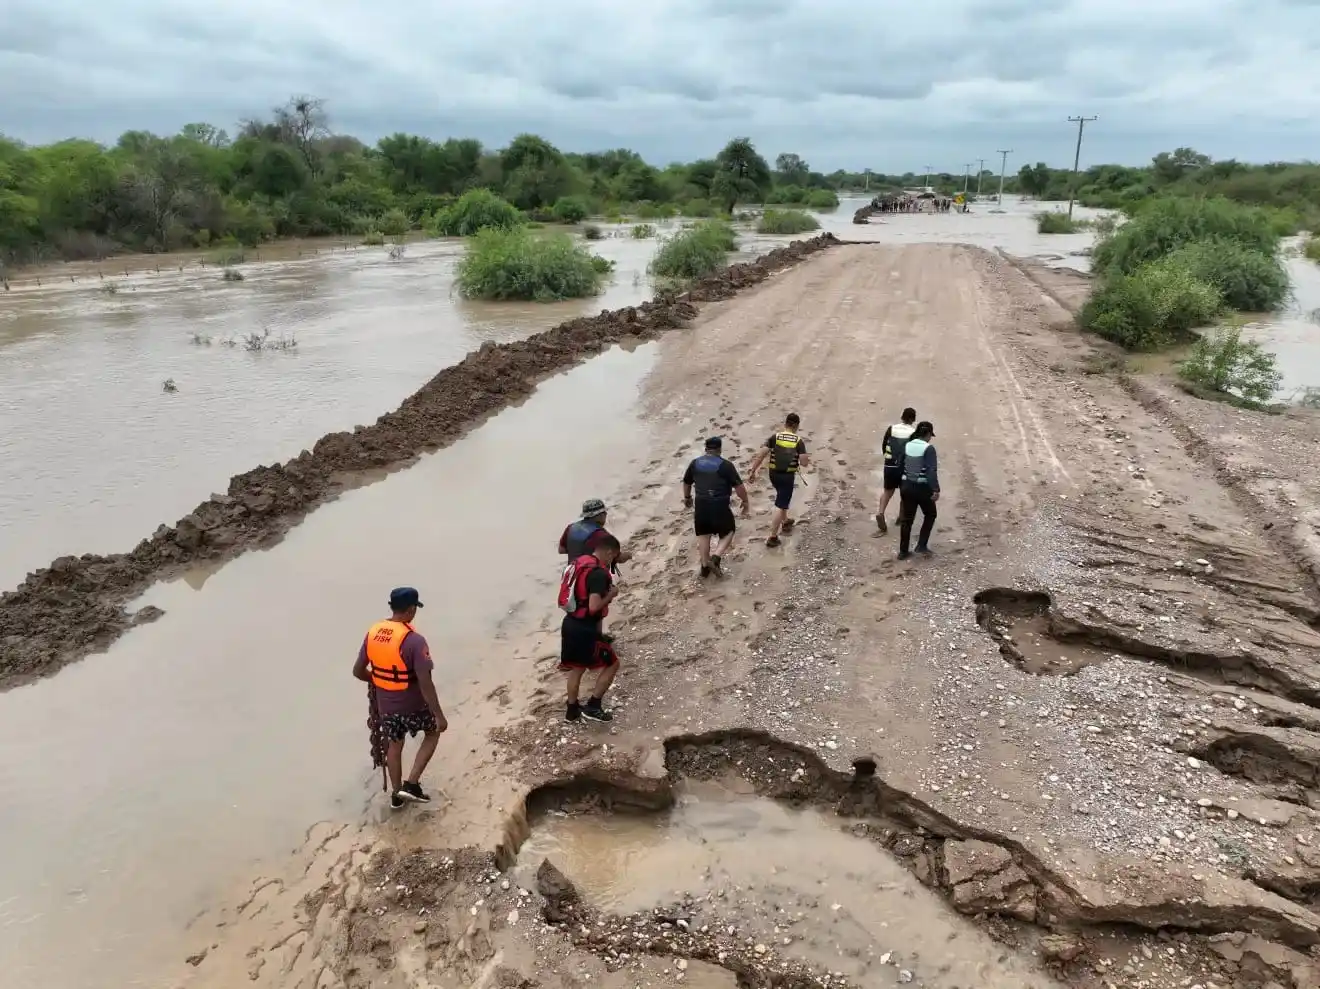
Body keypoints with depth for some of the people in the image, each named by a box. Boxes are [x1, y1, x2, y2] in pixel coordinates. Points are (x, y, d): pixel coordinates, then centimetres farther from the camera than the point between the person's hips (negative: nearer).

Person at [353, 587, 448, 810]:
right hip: (412, 705, -5)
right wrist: (439, 715, -18)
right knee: (433, 732, 22)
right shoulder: (414, 640, -26)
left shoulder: (373, 633, -7)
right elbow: (425, 683, -26)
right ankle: (411, 784, 15)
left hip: (385, 704, 5)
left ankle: (396, 794, 40)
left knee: (394, 745, 25)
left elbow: (358, 671, 3)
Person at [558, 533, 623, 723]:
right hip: (585, 629, -9)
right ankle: (592, 707, 12)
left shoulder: (578, 562, 7)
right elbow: (594, 606, -28)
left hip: (570, 624, 9)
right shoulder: (599, 573, -21)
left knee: (577, 667, 23)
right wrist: (611, 594, -11)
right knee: (612, 664, 8)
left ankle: (572, 711, 33)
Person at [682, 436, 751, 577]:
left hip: (701, 504, 4)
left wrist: (687, 498, 35)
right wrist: (746, 503, 1)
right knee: (728, 532, 14)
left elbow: (686, 482, 18)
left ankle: (705, 566, 22)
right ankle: (716, 557, -6)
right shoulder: (725, 465, -9)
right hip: (720, 505, -4)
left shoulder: (695, 463, 5)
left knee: (703, 534, 18)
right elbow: (739, 486, -11)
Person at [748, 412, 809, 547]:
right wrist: (808, 461, 11)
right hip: (788, 476, -4)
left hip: (774, 474, 4)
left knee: (783, 498, 30)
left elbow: (760, 455, -10)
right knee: (780, 506, -1)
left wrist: (752, 471, -4)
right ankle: (772, 537, -3)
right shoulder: (798, 441, -10)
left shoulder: (775, 437, -4)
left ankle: (785, 521, 48)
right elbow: (804, 463, -13)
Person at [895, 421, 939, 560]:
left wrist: (901, 486, 21)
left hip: (907, 486, 5)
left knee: (906, 519, 13)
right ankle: (921, 545, 11)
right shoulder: (928, 448, -14)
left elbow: (900, 466, 11)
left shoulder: (907, 446, 3)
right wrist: (936, 490, -24)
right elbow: (932, 471, -22)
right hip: (922, 487, -5)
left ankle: (903, 551, 16)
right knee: (930, 515, 17)